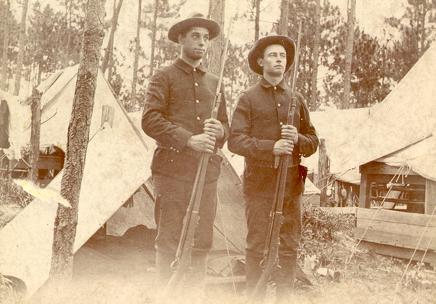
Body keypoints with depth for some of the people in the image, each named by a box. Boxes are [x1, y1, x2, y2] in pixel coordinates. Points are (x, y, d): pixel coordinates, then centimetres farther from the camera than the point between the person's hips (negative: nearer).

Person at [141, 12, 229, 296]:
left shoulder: (213, 82, 21)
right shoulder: (165, 77, 4)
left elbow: (226, 126, 23)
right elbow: (150, 120, -7)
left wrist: (219, 130, -2)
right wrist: (189, 139, -18)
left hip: (207, 173, 5)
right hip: (172, 170, -5)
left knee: (202, 242, 7)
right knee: (169, 242, -2)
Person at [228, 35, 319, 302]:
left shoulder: (297, 99, 14)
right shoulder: (249, 98, 3)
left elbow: (313, 142, 15)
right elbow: (236, 141, -7)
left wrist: (297, 139, -8)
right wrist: (271, 147, -19)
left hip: (292, 183, 3)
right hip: (259, 183, -3)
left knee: (289, 247, 6)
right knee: (257, 246, 1)